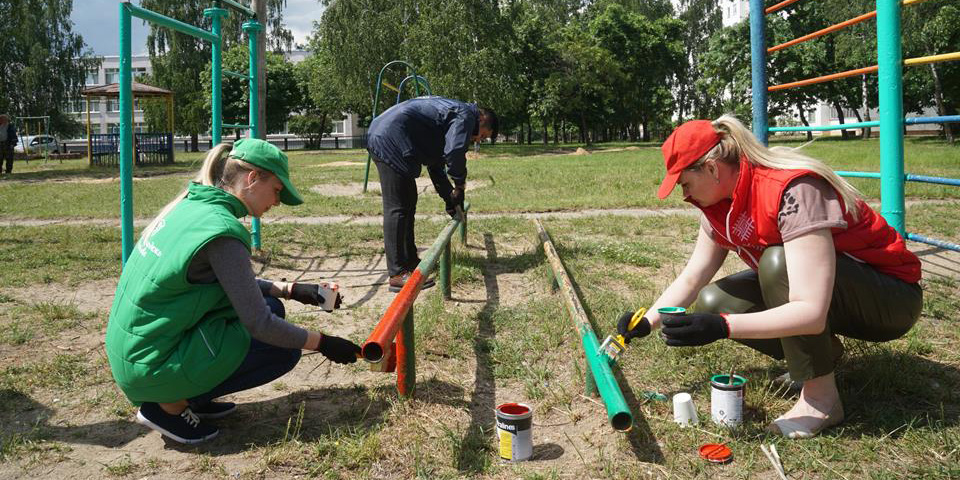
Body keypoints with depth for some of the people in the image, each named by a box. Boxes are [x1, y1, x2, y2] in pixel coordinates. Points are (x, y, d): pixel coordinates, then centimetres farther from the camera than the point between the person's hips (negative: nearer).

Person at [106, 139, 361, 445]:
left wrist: (291, 290, 12)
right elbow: (258, 324, -20)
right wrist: (323, 343, -9)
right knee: (284, 349, -3)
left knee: (270, 306, 10)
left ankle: (191, 396, 11)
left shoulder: (191, 205, 5)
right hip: (151, 368, -9)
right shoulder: (222, 230, -22)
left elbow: (236, 284, 17)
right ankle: (173, 404, -1)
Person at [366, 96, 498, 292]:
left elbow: (435, 163, 29)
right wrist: (460, 184, -5)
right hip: (389, 141, -11)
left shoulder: (452, 111, 27)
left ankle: (410, 260, 29)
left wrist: (449, 197, 27)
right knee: (397, 208, -11)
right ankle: (398, 274, -11)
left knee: (408, 202, 19)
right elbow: (454, 152, -21)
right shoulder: (466, 116, -4)